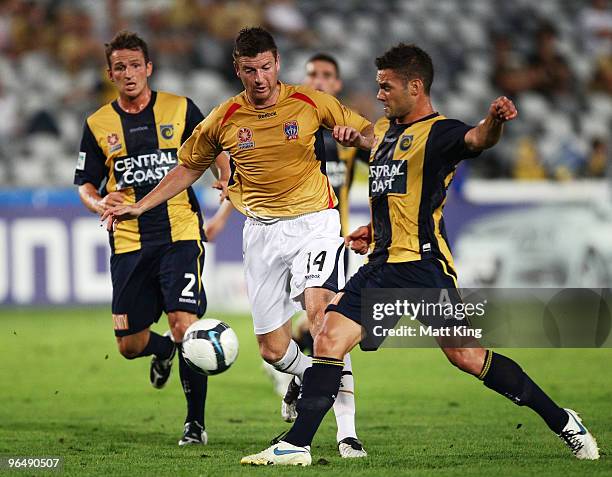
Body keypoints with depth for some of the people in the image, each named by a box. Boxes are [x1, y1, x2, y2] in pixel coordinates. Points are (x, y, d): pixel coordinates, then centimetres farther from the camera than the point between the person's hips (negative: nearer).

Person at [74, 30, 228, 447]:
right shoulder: (98, 124, 6)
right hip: (129, 243, 3)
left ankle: (196, 422, -2)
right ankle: (164, 349, 42)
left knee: (185, 324, -16)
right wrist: (99, 203, -11)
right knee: (130, 345, 4)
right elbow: (85, 184, 11)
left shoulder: (180, 109, 2)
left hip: (180, 235, -2)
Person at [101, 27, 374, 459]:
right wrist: (140, 206, 12)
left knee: (319, 309, -28)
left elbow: (369, 134, 6)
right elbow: (190, 167, 17)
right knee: (273, 350, 1)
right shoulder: (224, 120, 0)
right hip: (262, 230, 3)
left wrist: (356, 135, -17)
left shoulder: (310, 102, -4)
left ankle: (348, 431, -27)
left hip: (313, 221, -3)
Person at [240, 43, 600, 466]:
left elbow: (477, 139, -30)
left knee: (465, 355, -10)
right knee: (329, 340, -3)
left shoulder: (439, 132, -6)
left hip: (423, 264, -8)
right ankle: (296, 445, 1)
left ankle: (561, 422, 3)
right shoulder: (384, 130, 19)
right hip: (382, 267, 8)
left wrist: (495, 122, -52)